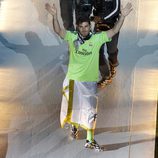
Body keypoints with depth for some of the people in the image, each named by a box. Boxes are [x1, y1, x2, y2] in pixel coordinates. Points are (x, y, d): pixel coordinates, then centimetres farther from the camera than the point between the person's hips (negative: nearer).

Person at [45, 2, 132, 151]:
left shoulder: (97, 38, -5)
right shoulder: (72, 37, -6)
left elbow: (114, 31, -9)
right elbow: (58, 30, -16)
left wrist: (122, 16, -22)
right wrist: (54, 15, -32)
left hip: (90, 82, 0)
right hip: (73, 80, 0)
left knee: (90, 110, 4)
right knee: (73, 107, 17)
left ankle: (90, 140, 11)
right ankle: (75, 127, 46)